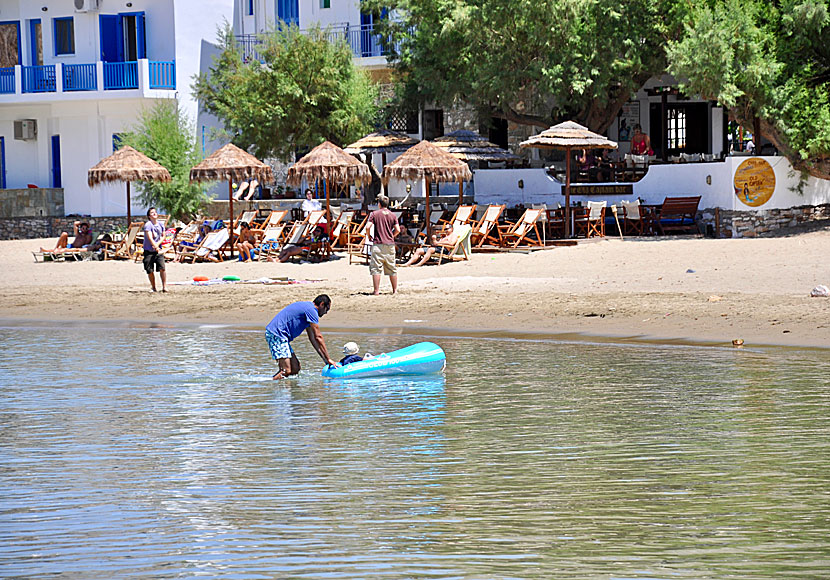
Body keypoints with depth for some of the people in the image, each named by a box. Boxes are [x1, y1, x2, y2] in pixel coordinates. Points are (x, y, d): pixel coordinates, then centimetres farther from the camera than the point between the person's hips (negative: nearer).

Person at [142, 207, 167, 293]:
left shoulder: (160, 225, 5)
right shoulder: (148, 225, -12)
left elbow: (163, 236, 16)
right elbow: (150, 238, -21)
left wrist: (158, 243, -4)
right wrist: (157, 248, -29)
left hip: (158, 250, 3)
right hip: (148, 251, -3)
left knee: (162, 268, -11)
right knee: (150, 270, 1)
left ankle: (164, 286, -2)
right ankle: (153, 287, 17)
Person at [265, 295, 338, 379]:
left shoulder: (307, 307, 22)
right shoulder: (311, 310, -9)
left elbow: (313, 338, 23)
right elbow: (318, 337, -11)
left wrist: (325, 359, 18)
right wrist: (328, 359, -7)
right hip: (276, 334, -11)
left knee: (295, 369, 6)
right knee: (286, 371, -17)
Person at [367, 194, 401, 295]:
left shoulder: (374, 214, -1)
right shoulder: (393, 215, 7)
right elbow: (398, 230, 2)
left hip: (378, 244, -3)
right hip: (390, 245, 3)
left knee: (376, 268, -2)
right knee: (392, 269, 11)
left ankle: (376, 290, -7)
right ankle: (395, 289, 15)